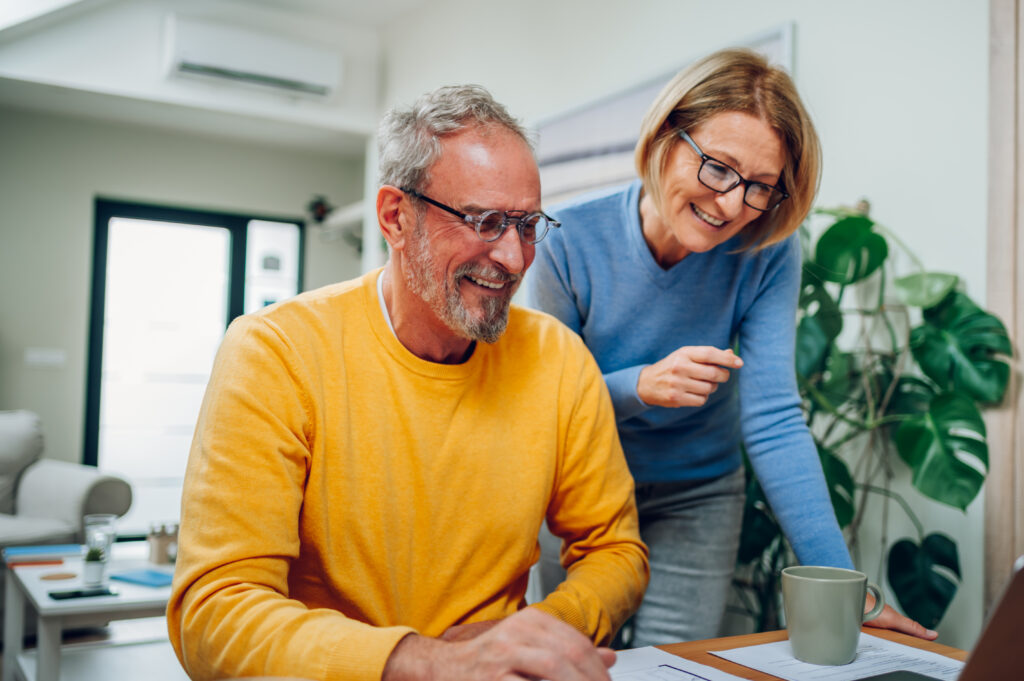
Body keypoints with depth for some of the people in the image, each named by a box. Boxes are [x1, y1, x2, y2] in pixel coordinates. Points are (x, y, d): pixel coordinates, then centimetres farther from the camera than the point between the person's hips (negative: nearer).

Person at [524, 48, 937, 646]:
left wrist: (839, 580, -27)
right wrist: (638, 388, -34)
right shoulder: (572, 240, -22)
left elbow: (774, 421, -21)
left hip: (697, 496, 1)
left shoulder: (767, 252, -18)